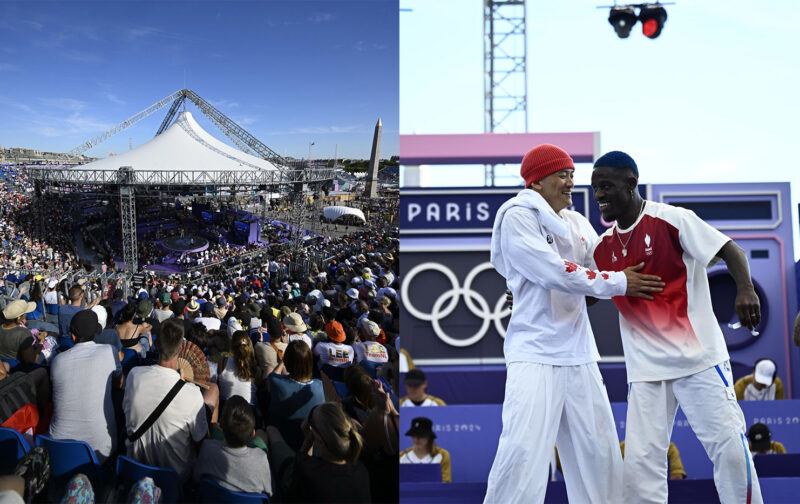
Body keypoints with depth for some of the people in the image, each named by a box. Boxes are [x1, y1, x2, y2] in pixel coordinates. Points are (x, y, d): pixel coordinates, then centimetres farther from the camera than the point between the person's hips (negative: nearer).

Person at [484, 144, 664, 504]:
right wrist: (619, 283, -11)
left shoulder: (577, 223, 17)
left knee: (598, 448, 8)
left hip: (578, 353, 8)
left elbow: (606, 265, 16)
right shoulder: (518, 217, -6)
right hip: (535, 352, -7)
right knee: (524, 452, -16)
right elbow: (557, 273, -15)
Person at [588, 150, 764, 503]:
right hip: (646, 368, 4)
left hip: (699, 356, -4)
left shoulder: (672, 220, -8)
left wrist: (745, 288, -31)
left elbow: (731, 251, -12)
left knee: (730, 448, -4)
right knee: (640, 463, -2)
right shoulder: (603, 247, 8)